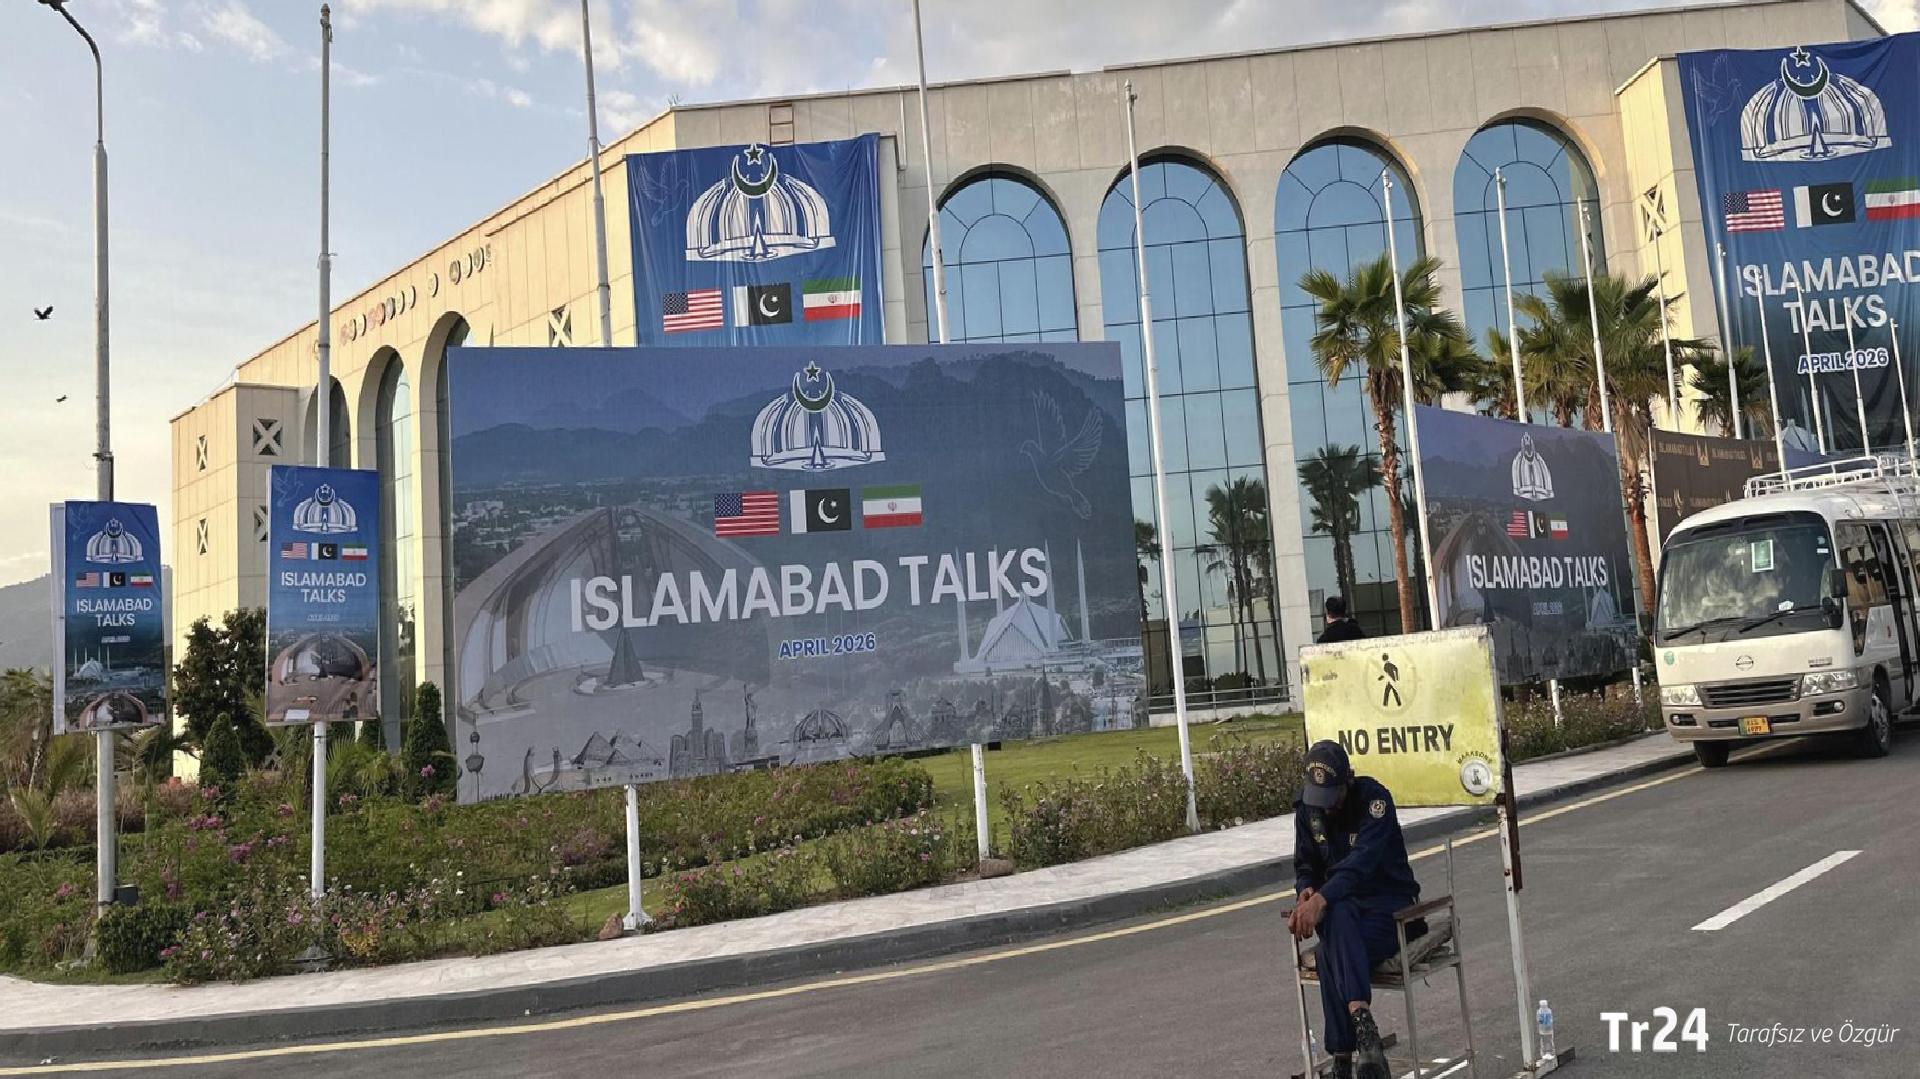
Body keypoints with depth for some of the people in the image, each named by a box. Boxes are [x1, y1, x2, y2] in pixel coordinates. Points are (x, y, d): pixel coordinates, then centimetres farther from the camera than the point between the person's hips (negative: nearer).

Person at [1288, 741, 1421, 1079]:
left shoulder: (1374, 798, -15)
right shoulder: (1307, 808, 4)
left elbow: (1363, 860, -29)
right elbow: (1305, 866, 12)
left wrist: (1321, 899, -43)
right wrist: (1305, 892, -12)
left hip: (1390, 903, -4)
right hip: (1343, 904, 4)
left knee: (1331, 955, -33)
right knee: (1338, 918, -36)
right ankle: (1362, 1019, -46)